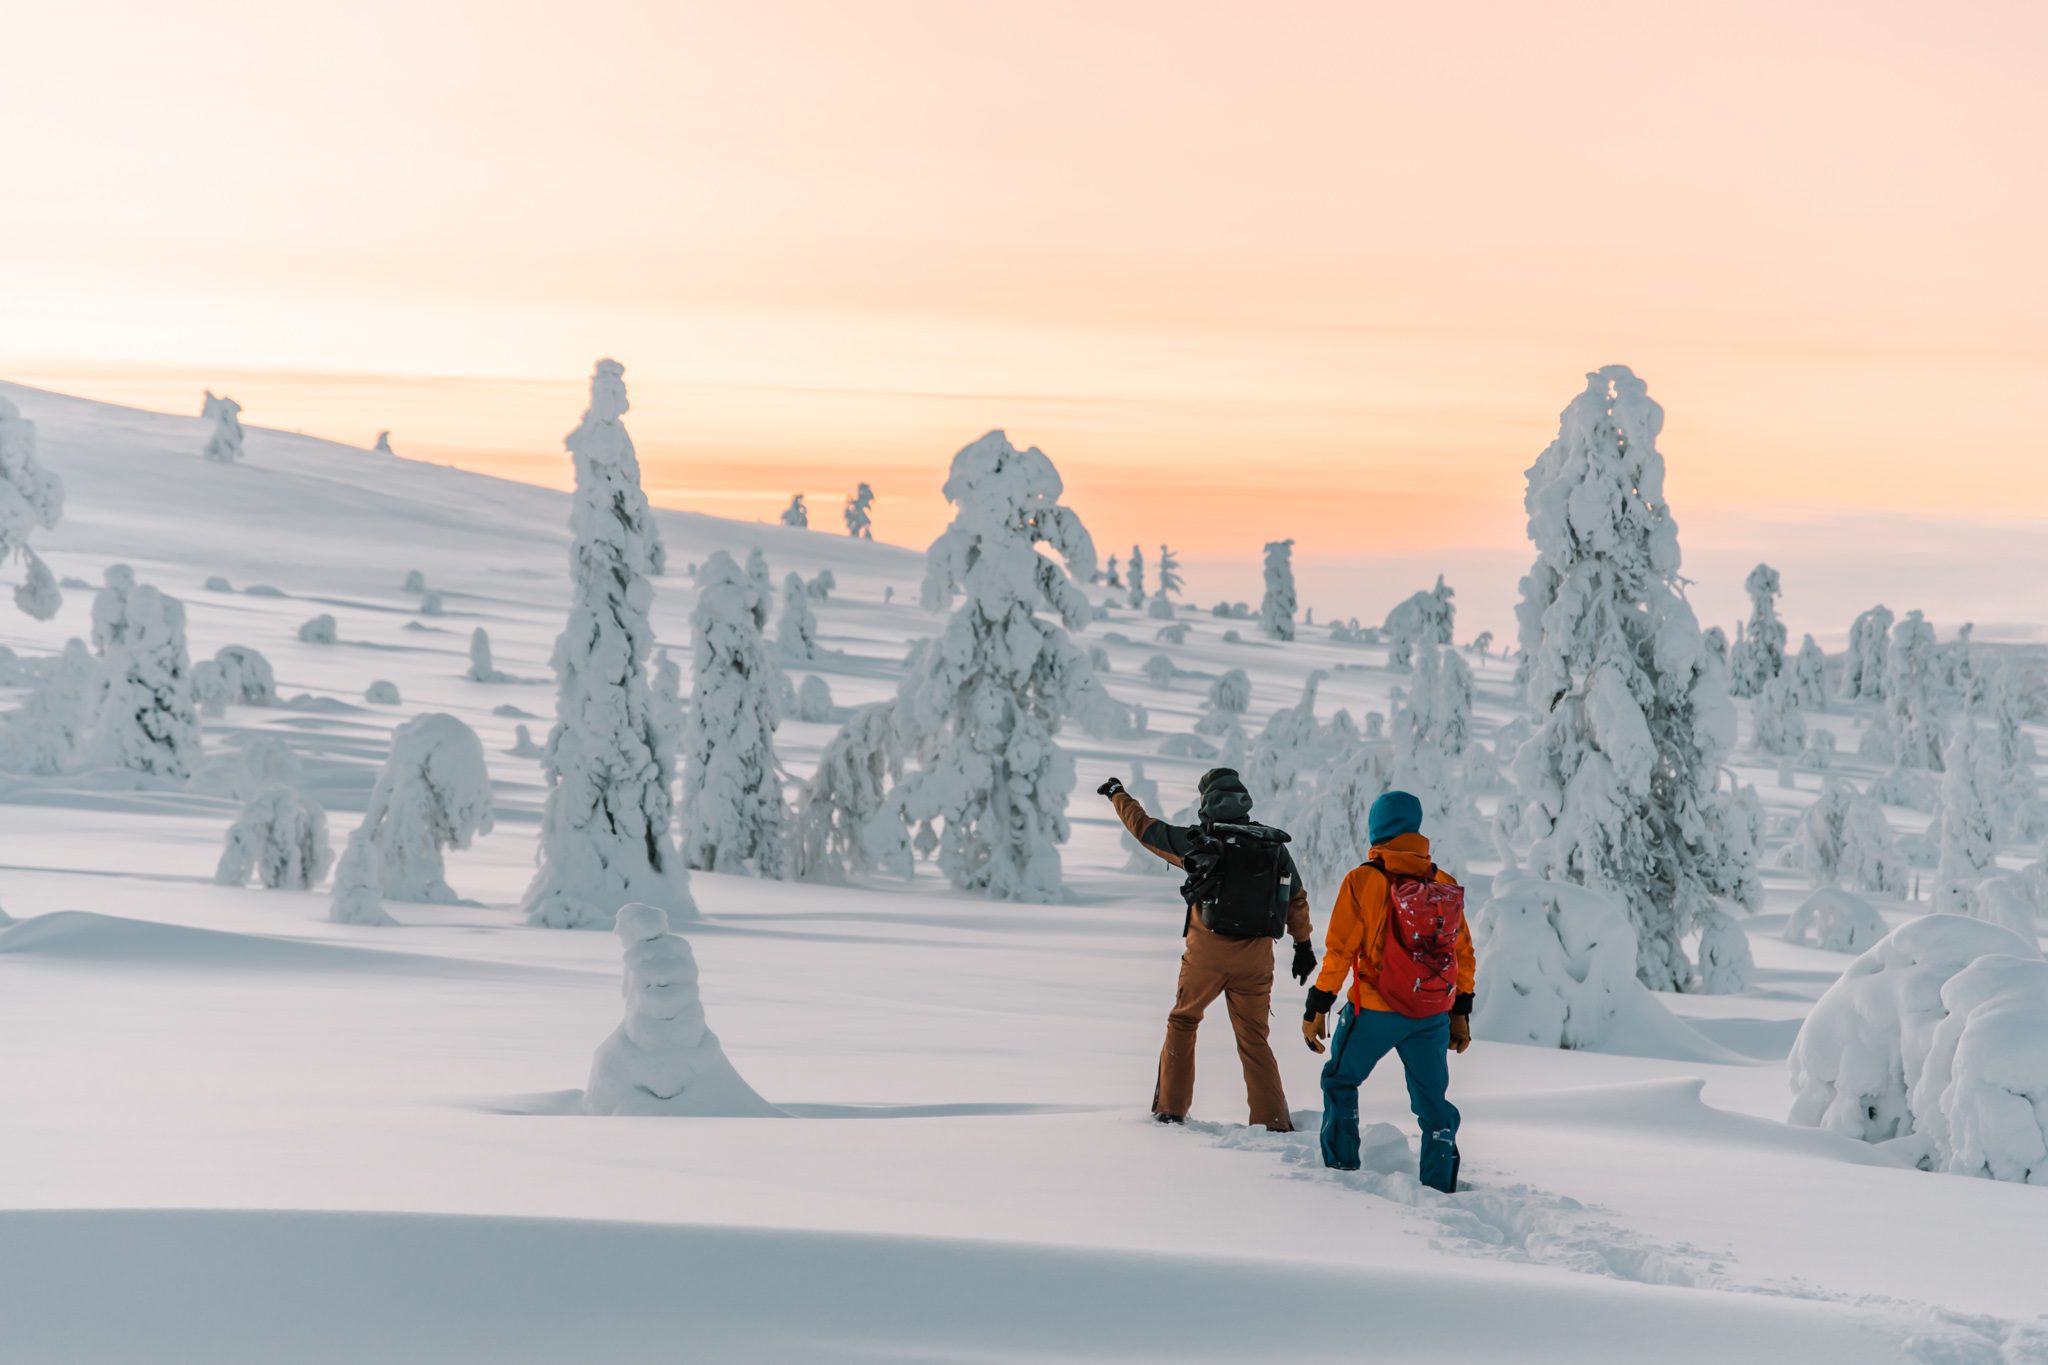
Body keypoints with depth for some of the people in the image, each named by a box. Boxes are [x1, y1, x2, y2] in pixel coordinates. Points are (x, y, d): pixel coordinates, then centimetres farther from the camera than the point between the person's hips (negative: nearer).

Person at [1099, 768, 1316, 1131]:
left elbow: (1144, 826, 4)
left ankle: (1171, 1108, 15)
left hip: (1207, 954, -2)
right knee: (1254, 1038, 11)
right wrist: (1304, 944, 22)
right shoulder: (1275, 845, 2)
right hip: (1256, 960, 2)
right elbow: (1296, 900, 10)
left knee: (1182, 1023, 17)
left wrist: (1118, 794, 21)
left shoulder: (1199, 842, -7)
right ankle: (1274, 1121, 5)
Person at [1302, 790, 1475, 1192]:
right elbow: (1464, 954, 9)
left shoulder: (1363, 881, -9)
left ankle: (1341, 1168, 17)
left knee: (1340, 1080, 17)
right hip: (1433, 1016, 3)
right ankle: (1440, 1186, 9)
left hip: (1375, 1011, -3)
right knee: (1433, 1099, 12)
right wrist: (1460, 1013, 18)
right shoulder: (1445, 884, 4)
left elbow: (1339, 951, -9)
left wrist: (1317, 1009, -2)